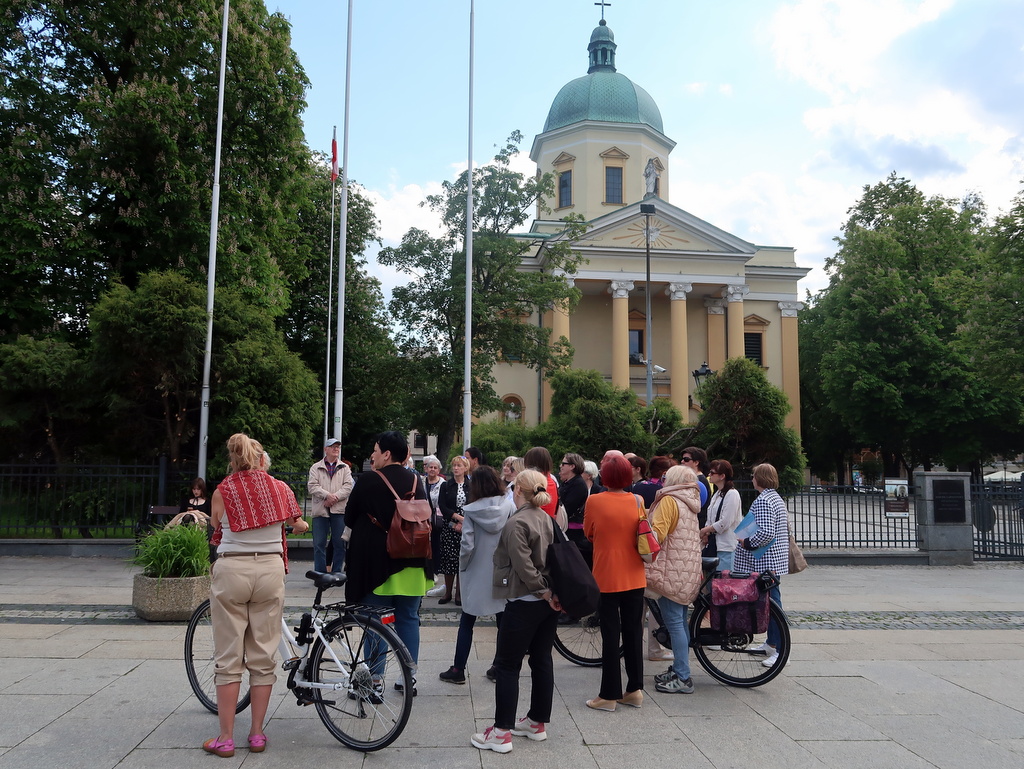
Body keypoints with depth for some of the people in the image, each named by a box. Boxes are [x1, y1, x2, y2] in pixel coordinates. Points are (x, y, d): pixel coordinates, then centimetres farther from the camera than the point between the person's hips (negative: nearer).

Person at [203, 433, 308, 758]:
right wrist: (302, 525, 36)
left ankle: (225, 738, 12)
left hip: (231, 570, -1)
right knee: (263, 658, 10)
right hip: (270, 570, 1)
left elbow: (216, 530, 9)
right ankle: (257, 734, 17)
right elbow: (298, 525, 13)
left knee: (228, 660, 7)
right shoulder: (279, 488, 1)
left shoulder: (221, 492, -2)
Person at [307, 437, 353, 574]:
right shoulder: (316, 468, 10)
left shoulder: (345, 468, 13)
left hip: (339, 510, 1)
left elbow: (348, 486, 2)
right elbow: (312, 486, -2)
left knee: (339, 543, 2)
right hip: (320, 510, -1)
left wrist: (335, 497, -12)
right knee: (319, 543, 0)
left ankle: (337, 572, 12)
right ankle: (320, 573, 7)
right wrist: (327, 495, -15)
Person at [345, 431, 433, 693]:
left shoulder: (368, 481, -12)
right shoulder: (416, 481, 3)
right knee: (408, 619, 14)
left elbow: (349, 519, -1)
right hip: (412, 564, 5)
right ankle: (410, 677, 20)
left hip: (376, 562, -4)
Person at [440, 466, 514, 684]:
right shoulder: (510, 507, -6)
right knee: (503, 622, 13)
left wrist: (462, 566, 2)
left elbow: (467, 545, -14)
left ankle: (458, 669, 15)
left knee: (466, 623, 10)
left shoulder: (471, 511, -11)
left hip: (477, 574, -2)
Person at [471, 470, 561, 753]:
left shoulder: (516, 523, -17)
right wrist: (550, 592, 5)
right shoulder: (546, 518, 7)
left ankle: (502, 732, 4)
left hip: (525, 602, -8)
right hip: (548, 601, 8)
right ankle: (538, 722, 25)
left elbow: (524, 566, -22)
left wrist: (544, 593, -14)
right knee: (542, 660, 14)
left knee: (507, 665, 0)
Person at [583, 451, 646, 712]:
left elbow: (588, 533, 2)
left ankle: (609, 695, 9)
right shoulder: (637, 501, -3)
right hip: (634, 577, 3)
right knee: (633, 631, 13)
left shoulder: (594, 501, -12)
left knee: (610, 634, 3)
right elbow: (642, 533, 10)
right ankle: (635, 689, 20)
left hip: (607, 577, -3)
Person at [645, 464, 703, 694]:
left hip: (672, 571, -9)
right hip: (688, 572, 9)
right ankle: (679, 670, 21)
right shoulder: (689, 503, 17)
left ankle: (682, 678, -6)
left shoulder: (669, 501, -10)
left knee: (674, 623, -7)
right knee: (680, 621, 14)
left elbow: (657, 535, -19)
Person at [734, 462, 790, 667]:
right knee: (771, 600, 17)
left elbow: (766, 533, -27)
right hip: (776, 560, 11)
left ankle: (779, 650, -5)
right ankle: (771, 643, 27)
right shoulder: (777, 498, 14)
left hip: (765, 561, -11)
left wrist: (747, 542, -13)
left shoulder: (762, 501, -18)